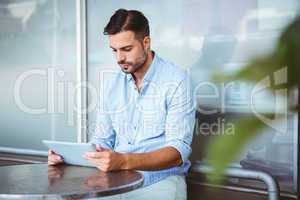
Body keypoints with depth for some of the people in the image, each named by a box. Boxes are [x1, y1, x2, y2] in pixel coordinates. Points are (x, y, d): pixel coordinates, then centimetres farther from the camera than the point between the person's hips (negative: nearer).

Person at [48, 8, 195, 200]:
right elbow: (102, 141, 13)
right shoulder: (112, 84, 9)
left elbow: (179, 151, -16)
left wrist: (124, 161, -31)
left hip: (159, 181, -4)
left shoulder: (176, 80, -9)